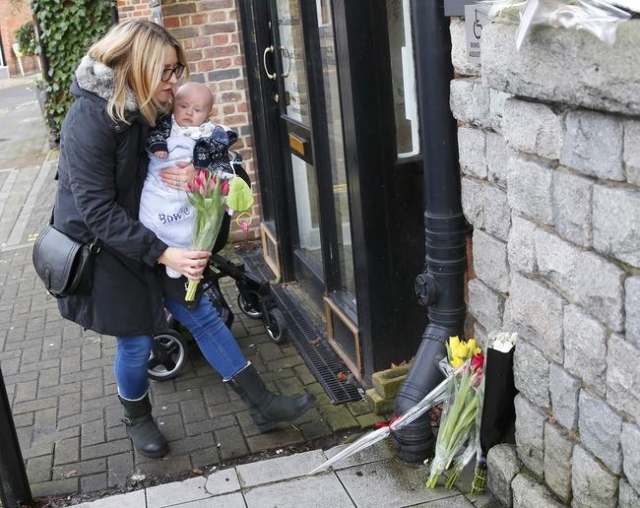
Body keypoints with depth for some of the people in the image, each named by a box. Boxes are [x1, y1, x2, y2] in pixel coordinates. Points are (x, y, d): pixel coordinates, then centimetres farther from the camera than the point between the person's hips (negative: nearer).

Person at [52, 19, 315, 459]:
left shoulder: (147, 108, -4)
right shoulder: (90, 122, -27)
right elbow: (99, 212, -28)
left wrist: (182, 174, -15)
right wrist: (163, 254, -31)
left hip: (146, 234, 7)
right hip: (102, 248, -7)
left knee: (202, 314, 6)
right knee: (137, 342, 5)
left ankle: (263, 405, 14)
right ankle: (138, 420, 35)